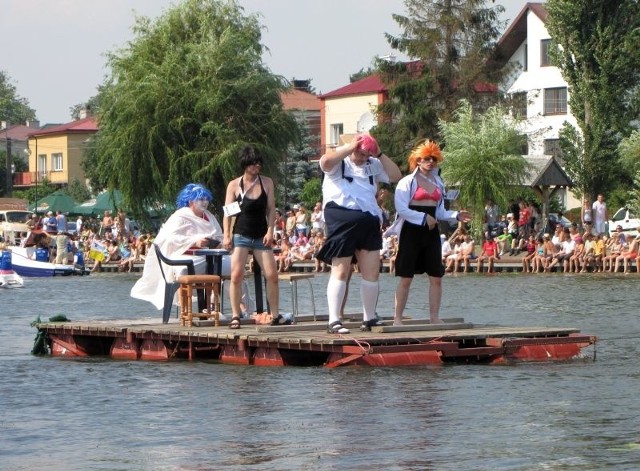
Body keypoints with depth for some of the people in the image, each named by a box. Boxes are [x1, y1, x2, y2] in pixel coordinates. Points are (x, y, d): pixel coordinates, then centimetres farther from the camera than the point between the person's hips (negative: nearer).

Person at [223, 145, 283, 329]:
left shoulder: (267, 183, 5)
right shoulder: (234, 185, 0)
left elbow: (271, 209, 5)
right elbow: (228, 212, -1)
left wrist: (270, 230, -6)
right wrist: (226, 236, -10)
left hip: (261, 236, 2)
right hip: (241, 236, -2)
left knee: (272, 275, -3)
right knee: (237, 275, -14)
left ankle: (275, 315, 7)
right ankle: (235, 316, -9)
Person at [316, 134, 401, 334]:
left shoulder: (373, 165, 19)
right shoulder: (339, 162, 2)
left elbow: (395, 176, 11)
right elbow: (325, 161, -21)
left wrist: (380, 154, 4)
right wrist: (350, 148, -13)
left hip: (369, 221, 6)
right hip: (342, 218, -6)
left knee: (372, 271, 5)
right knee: (341, 271, -8)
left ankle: (369, 319, 15)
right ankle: (334, 321, -8)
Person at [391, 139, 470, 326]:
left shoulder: (438, 183, 16)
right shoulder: (407, 182, -4)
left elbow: (440, 212, 17)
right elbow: (401, 209, -14)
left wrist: (456, 216, 0)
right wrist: (424, 218, -16)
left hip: (431, 233, 6)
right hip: (411, 232, -6)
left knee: (436, 277, 3)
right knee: (406, 277, -4)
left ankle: (434, 317, 9)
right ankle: (397, 318, 1)